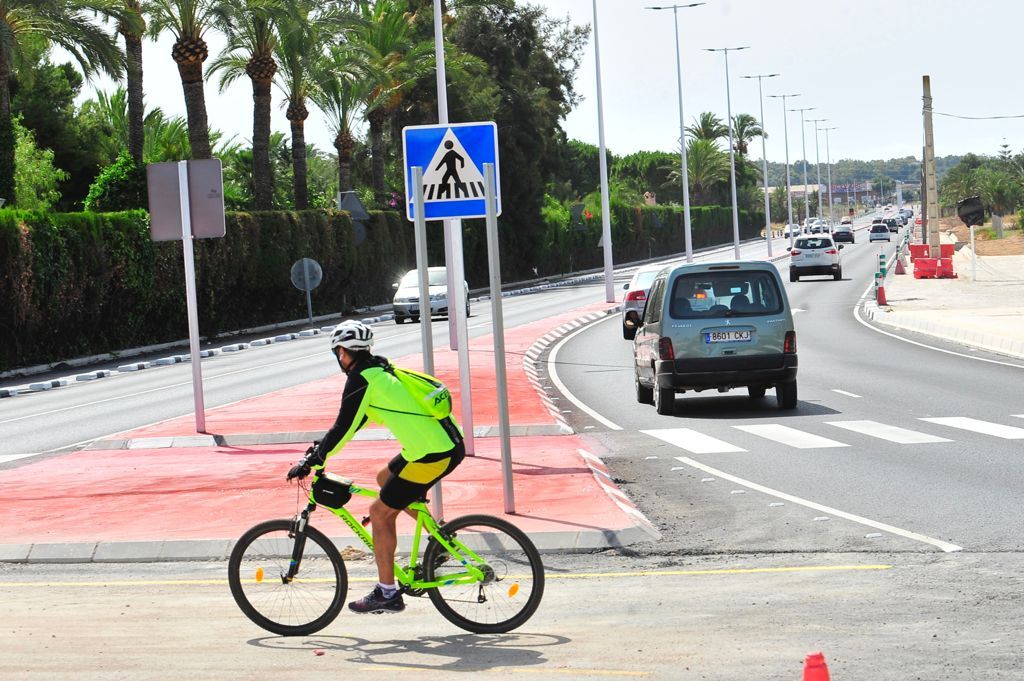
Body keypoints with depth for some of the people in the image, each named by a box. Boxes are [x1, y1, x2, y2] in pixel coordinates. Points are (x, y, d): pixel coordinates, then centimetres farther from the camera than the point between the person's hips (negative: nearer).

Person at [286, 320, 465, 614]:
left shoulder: (361, 379, -9)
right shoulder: (380, 370, 19)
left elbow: (345, 427, -10)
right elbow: (353, 421, 27)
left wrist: (311, 461, -3)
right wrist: (320, 448, 28)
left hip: (432, 454, -9)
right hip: (449, 446, 9)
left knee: (380, 513, 0)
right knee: (385, 478, 28)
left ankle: (387, 594, 3)